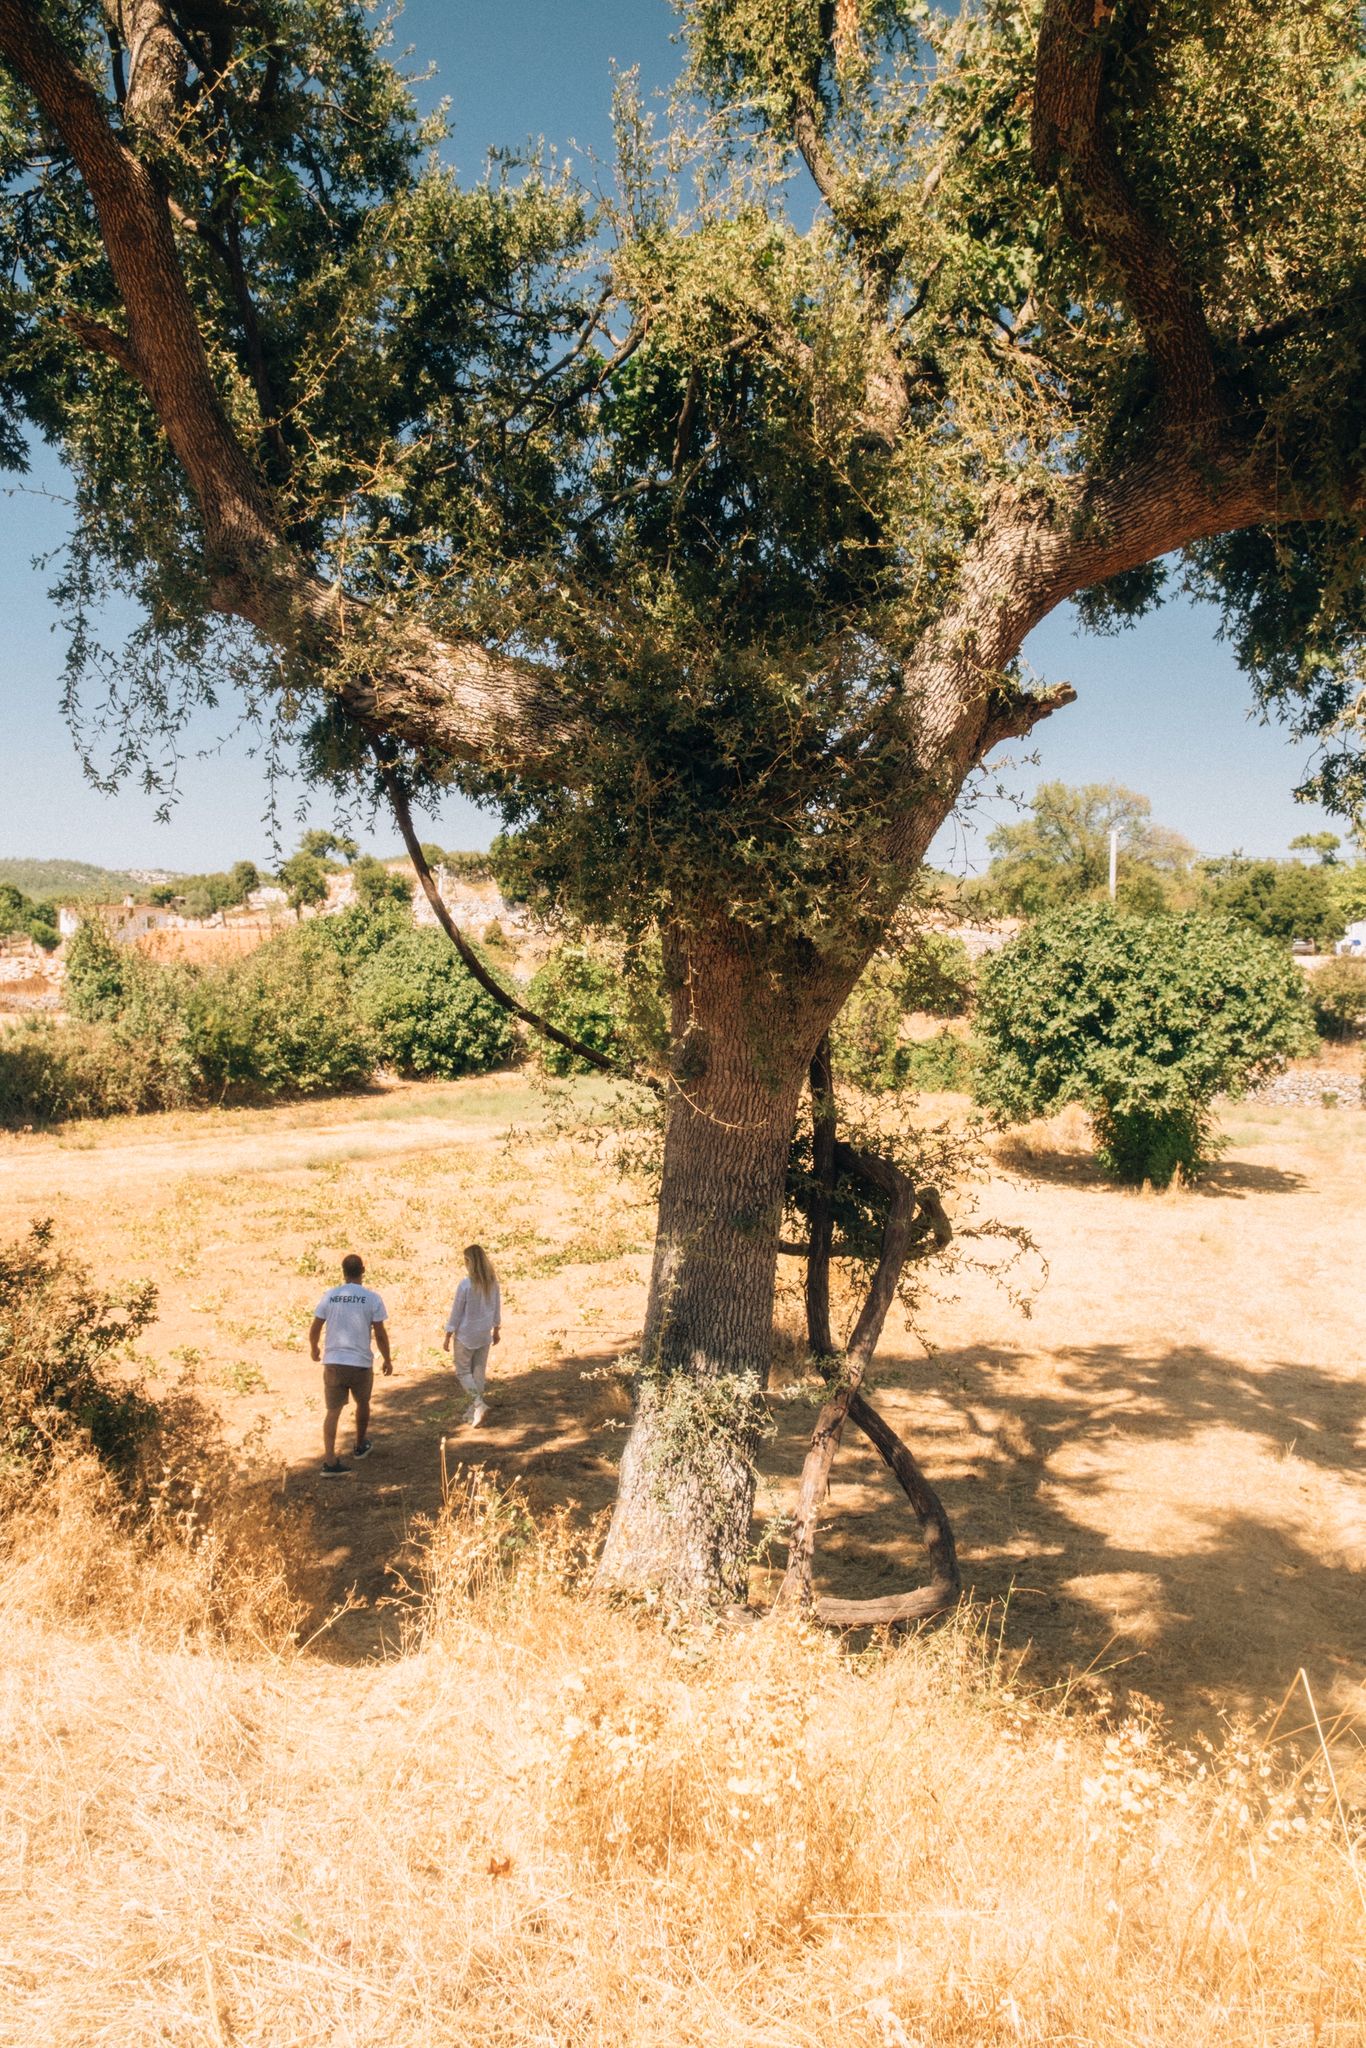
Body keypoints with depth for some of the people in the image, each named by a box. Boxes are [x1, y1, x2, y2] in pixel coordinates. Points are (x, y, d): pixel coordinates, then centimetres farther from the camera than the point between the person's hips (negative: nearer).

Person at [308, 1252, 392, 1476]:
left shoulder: (329, 1296, -1)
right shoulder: (372, 1298, -7)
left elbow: (314, 1330, 4)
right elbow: (380, 1334, -6)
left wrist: (314, 1349, 23)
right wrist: (387, 1359, 7)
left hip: (333, 1362, 1)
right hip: (361, 1363, -1)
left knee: (333, 1410, 3)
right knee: (362, 1404, 22)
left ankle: (330, 1461, -8)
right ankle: (361, 1446, 41)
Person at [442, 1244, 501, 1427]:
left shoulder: (466, 1284, -20)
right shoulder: (492, 1282, -3)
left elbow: (456, 1312, -13)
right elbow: (497, 1308, 7)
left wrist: (447, 1336, -4)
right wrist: (496, 1329, 21)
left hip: (466, 1335, -5)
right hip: (485, 1335, 5)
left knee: (463, 1371, 9)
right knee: (479, 1372, 13)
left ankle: (479, 1403, -10)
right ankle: (473, 1412, 19)